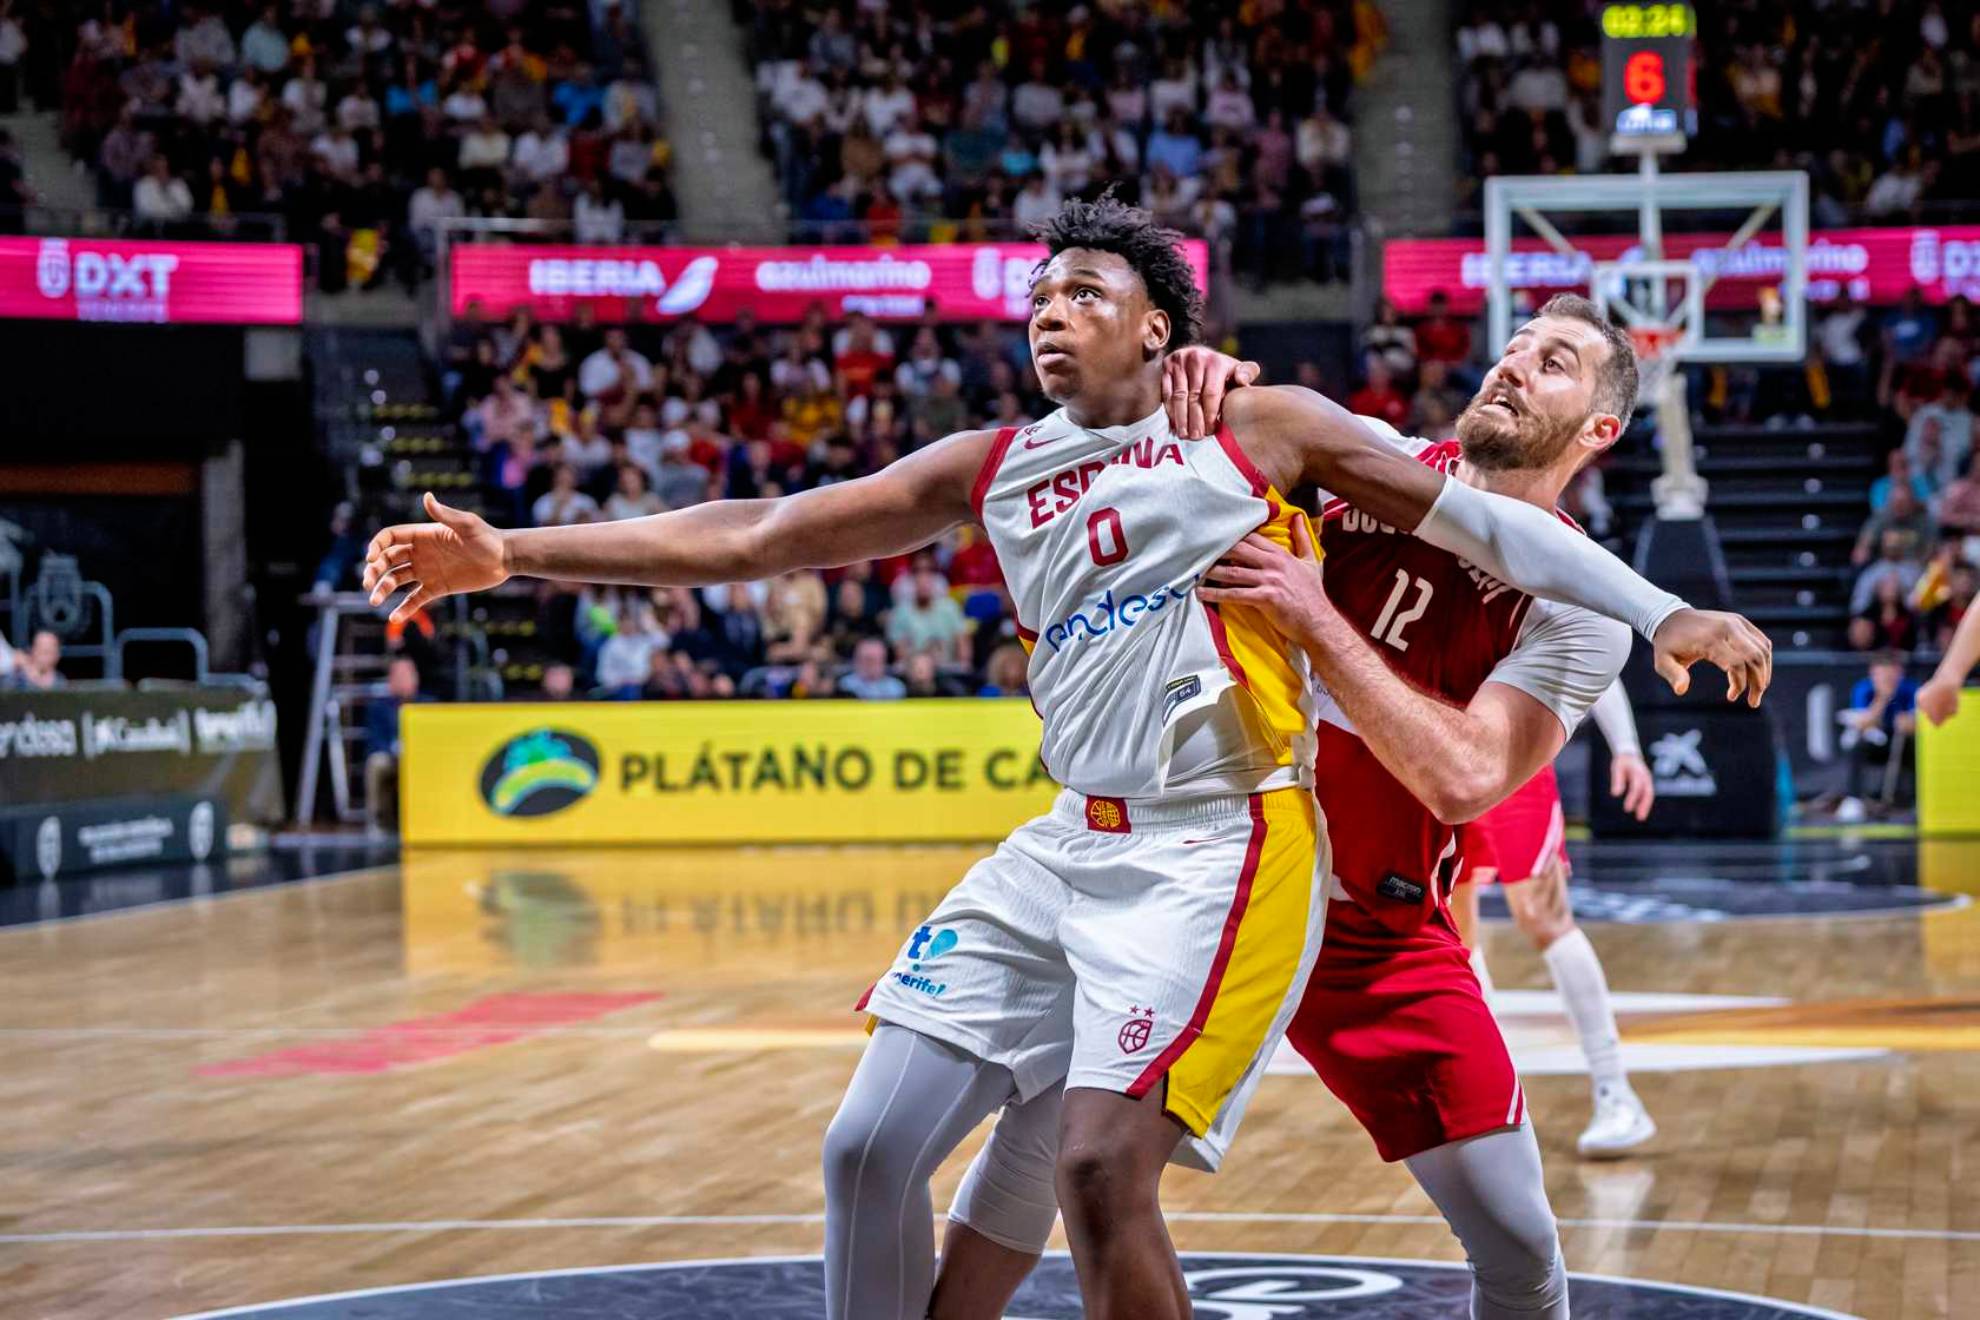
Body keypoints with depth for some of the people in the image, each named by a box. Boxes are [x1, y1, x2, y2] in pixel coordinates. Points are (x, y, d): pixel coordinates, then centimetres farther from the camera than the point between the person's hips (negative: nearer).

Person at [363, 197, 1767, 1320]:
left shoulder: (1258, 428, 4)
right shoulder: (992, 471, 14)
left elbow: (1474, 515, 7)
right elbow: (751, 538, 11)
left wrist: (1662, 612, -3)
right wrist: (513, 553, 5)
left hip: (1222, 851, -6)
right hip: (1066, 851, 6)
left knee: (1101, 1168, -20)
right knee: (870, 1150, 0)